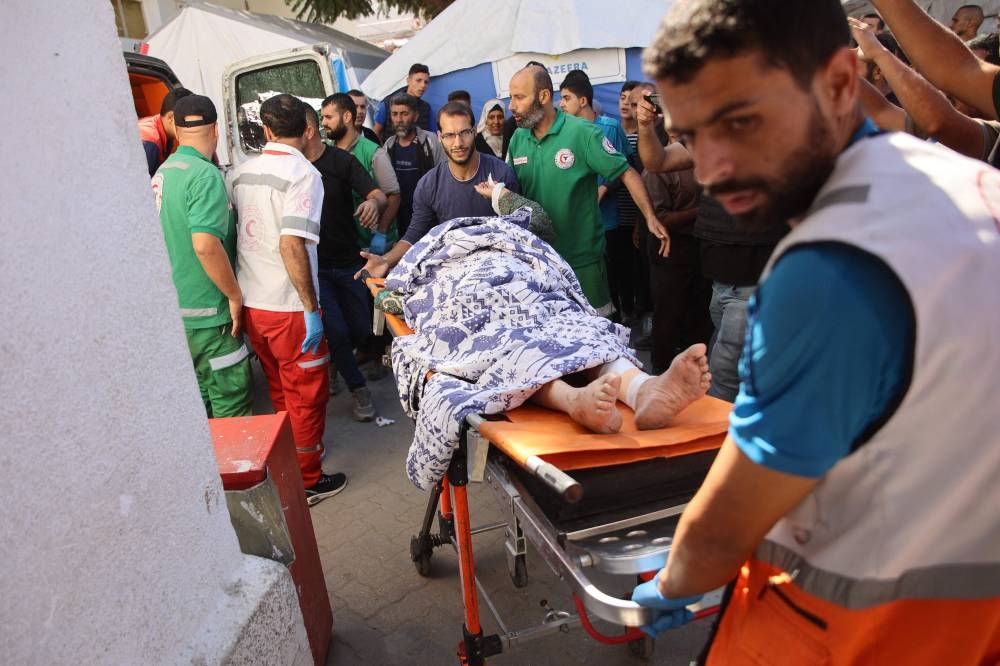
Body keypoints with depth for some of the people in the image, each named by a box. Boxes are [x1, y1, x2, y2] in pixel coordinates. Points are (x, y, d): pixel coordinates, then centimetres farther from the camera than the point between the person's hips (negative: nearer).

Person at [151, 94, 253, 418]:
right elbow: (205, 245, -26)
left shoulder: (162, 172, 10)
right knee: (233, 408, 2)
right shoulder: (205, 175, -17)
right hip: (207, 313, -8)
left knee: (199, 403, 19)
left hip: (173, 307, 9)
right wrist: (235, 294, -16)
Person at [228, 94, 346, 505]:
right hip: (287, 307, -7)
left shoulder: (240, 173, 6)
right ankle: (307, 480, 19)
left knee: (280, 389, 22)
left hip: (249, 303, 7)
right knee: (307, 394, 8)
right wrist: (311, 309, -20)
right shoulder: (303, 174, -14)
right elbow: (291, 244, -23)